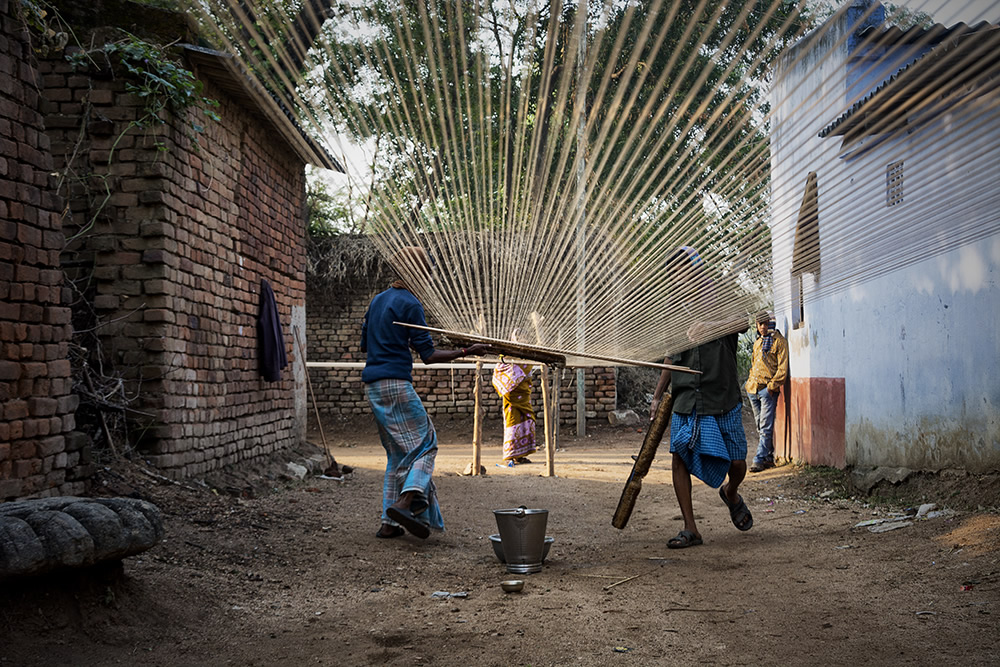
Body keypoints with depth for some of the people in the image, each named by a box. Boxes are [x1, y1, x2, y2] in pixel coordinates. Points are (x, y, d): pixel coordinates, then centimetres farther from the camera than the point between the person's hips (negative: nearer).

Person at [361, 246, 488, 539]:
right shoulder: (410, 304, -8)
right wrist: (467, 351, -6)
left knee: (397, 452, 13)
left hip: (373, 384, 9)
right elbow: (428, 355, -10)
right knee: (426, 442, -3)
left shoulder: (377, 300, 17)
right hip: (396, 383, -8)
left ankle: (390, 522, 10)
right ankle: (406, 501, -21)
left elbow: (364, 344, 25)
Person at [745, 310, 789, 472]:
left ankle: (759, 459, -11)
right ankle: (769, 457, 18)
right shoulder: (757, 343, 19)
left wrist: (772, 386, -15)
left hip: (768, 389, -8)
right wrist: (751, 381, 16)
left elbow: (782, 367, -9)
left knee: (766, 427, -9)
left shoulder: (779, 341, -3)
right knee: (761, 427, 11)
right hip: (753, 388, 8)